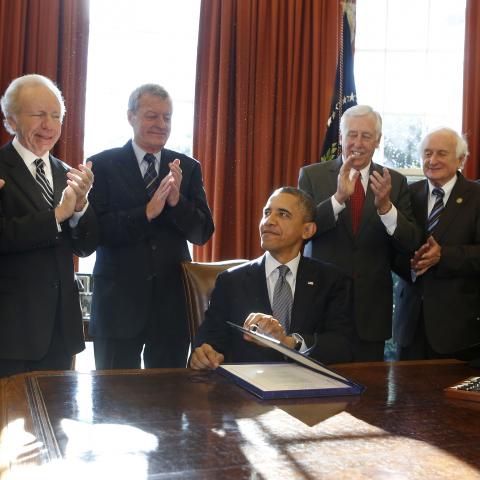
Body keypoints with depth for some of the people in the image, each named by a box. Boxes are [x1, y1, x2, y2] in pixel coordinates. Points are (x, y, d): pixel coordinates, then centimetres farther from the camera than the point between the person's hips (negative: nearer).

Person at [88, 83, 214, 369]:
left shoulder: (189, 168, 6)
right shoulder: (103, 165, -1)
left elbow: (203, 233, 1)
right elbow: (96, 229, -11)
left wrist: (176, 200, -16)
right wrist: (147, 212, -22)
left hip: (173, 301, 2)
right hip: (119, 300, -2)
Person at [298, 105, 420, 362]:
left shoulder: (395, 182, 3)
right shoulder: (312, 175, 0)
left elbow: (410, 244, -3)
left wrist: (385, 206, -21)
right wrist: (338, 198, -25)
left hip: (371, 310, 2)